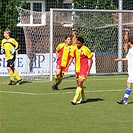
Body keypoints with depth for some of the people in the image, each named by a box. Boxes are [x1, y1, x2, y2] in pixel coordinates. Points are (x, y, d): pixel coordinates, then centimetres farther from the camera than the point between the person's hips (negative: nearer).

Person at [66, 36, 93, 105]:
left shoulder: (86, 50, -12)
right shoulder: (75, 49, 4)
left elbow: (91, 60, -7)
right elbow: (72, 57, 14)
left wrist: (89, 70, -9)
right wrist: (68, 66, 4)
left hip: (83, 70, -7)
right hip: (77, 69, 7)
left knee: (79, 84, -15)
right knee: (79, 84, 15)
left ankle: (75, 99, -20)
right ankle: (83, 98, 31)